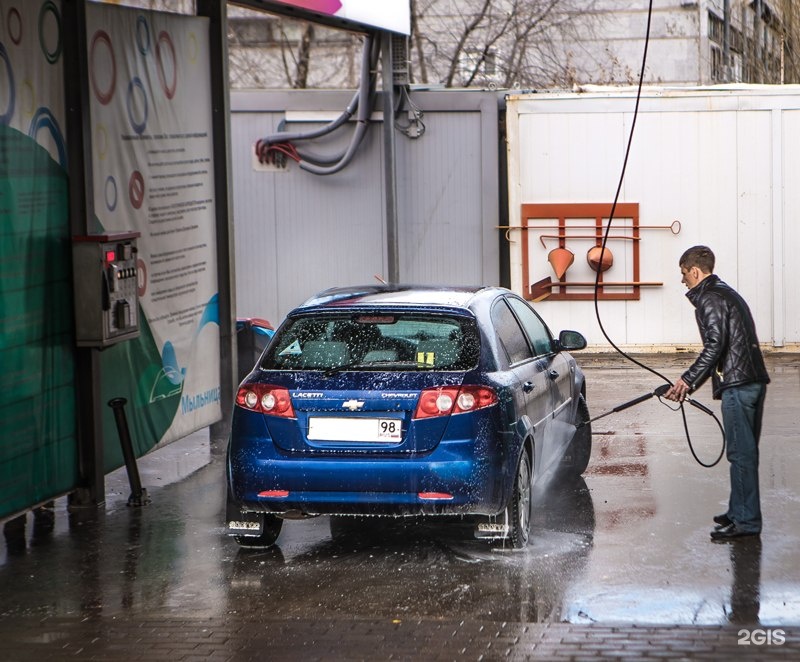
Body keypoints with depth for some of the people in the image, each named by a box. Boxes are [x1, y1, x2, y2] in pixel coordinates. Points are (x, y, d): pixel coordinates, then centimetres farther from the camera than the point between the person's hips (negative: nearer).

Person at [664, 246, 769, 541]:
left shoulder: (709, 298, -8)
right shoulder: (727, 293, 24)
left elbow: (715, 344, -18)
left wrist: (687, 379, -12)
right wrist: (691, 383, 22)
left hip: (737, 384, -10)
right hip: (755, 380, 10)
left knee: (741, 453, -8)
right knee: (745, 451, 15)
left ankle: (746, 521, -7)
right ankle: (740, 512, 24)